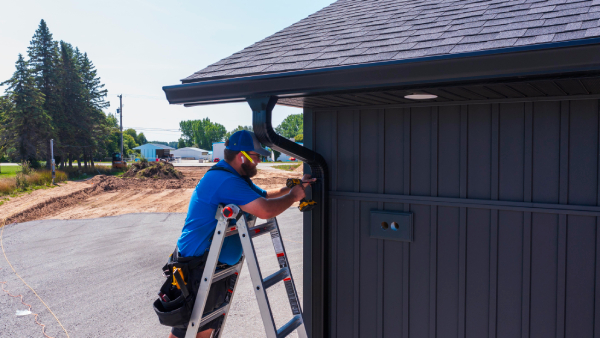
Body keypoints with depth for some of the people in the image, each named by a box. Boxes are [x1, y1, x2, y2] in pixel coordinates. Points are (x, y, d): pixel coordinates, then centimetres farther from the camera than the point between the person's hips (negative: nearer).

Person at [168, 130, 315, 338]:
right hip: (198, 268, -10)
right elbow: (265, 210, -31)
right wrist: (292, 196, -14)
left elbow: (264, 196, 19)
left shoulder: (237, 178, 12)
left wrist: (295, 187, 6)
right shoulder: (224, 179, -24)